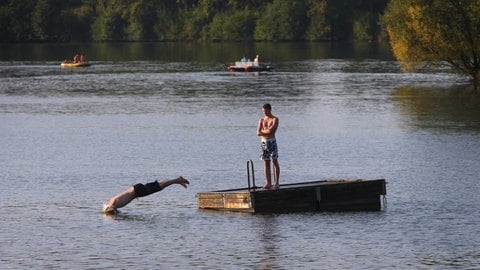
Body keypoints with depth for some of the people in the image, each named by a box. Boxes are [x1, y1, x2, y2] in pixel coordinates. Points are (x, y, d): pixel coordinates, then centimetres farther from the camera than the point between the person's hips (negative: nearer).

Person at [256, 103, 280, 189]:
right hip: (264, 142, 5)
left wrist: (262, 131, -1)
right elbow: (258, 133, 4)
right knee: (266, 163, 4)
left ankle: (276, 182, -5)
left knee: (275, 161, -6)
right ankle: (268, 183, 4)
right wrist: (267, 132, -9)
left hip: (272, 141, -5)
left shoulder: (274, 119, -2)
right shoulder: (261, 120, 14)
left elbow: (270, 130, -15)